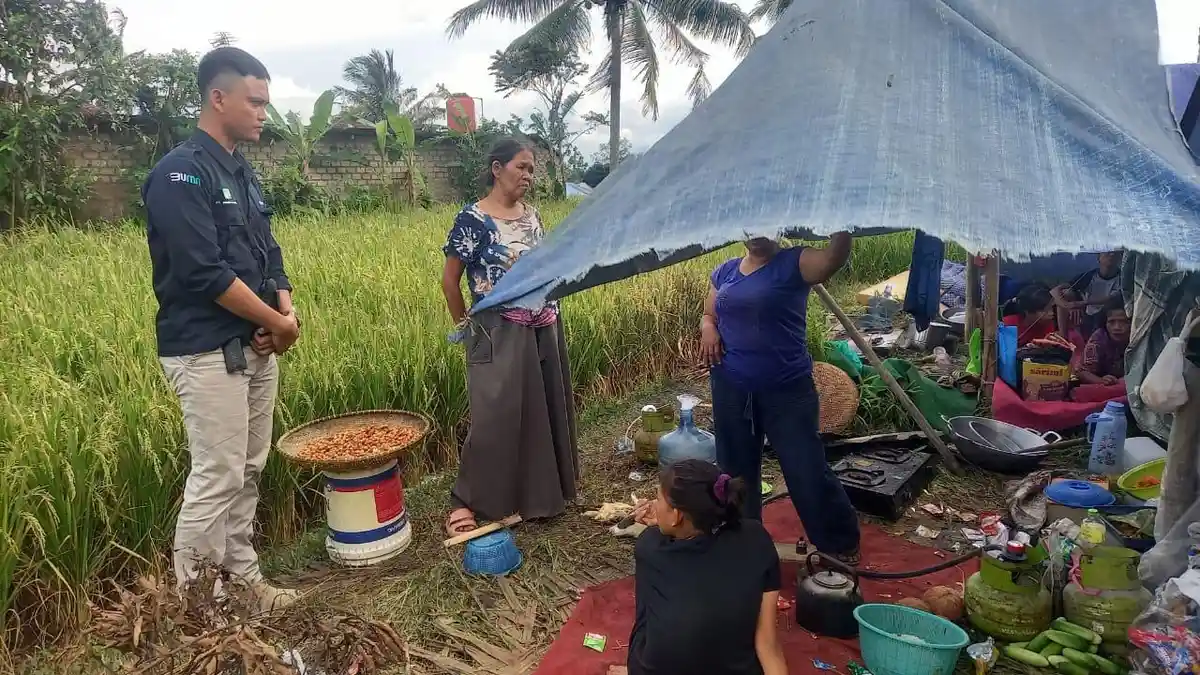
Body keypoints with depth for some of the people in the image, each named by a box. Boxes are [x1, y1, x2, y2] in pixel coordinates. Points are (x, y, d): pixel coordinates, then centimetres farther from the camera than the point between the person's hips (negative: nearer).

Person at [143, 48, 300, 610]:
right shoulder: (181, 174, -13)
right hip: (208, 352, -8)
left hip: (255, 347, 8)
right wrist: (278, 323, -12)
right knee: (217, 477, -4)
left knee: (249, 471, 13)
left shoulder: (242, 172, 14)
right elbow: (205, 273, -20)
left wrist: (285, 310, -3)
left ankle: (243, 576, 26)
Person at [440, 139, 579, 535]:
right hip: (500, 335, -7)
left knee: (545, 411, 13)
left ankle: (541, 494, 30)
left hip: (543, 331, 7)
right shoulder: (473, 220, -10)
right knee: (496, 417, -5)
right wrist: (464, 327, -1)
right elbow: (449, 281, -6)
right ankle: (466, 501, 10)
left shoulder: (531, 216, 9)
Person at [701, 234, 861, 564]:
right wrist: (707, 328, -3)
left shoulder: (794, 263, -8)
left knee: (808, 472, 3)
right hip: (731, 390, 5)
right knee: (737, 470, 17)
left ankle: (839, 543, 28)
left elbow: (834, 257, -28)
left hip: (787, 390, -5)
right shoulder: (724, 272, 9)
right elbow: (708, 315, 18)